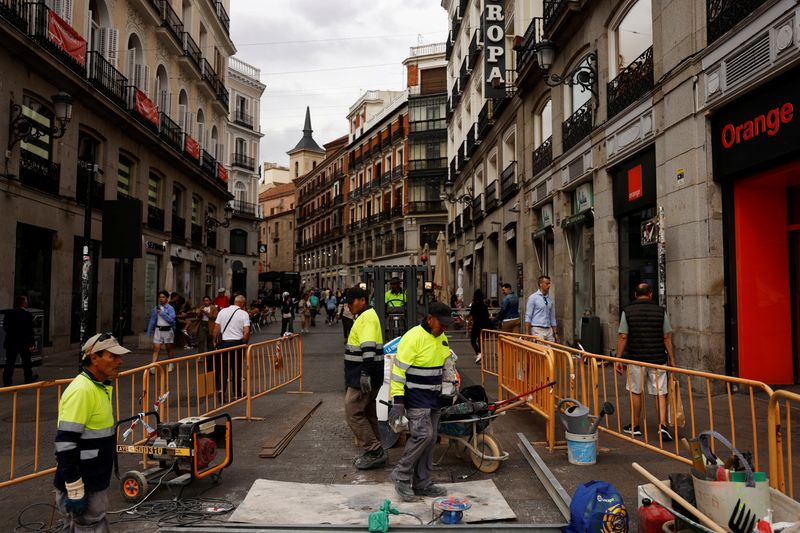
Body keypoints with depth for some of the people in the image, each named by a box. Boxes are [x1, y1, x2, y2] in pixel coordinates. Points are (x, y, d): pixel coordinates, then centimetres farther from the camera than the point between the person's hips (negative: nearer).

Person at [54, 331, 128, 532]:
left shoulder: (101, 386, 9)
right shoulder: (81, 390, -21)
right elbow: (65, 443, -24)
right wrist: (75, 491, -22)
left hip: (94, 483, 9)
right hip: (82, 487, -9)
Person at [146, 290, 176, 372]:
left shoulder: (170, 308, -6)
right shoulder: (156, 309, 6)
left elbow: (171, 319, -19)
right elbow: (152, 320, 11)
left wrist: (162, 313, -20)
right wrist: (149, 332, 12)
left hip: (168, 330, -2)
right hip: (158, 330, 2)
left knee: (169, 349, 12)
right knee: (156, 349, -8)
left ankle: (170, 365, 27)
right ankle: (153, 367, -13)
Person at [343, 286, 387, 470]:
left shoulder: (366, 318, -16)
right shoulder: (367, 316, 17)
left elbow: (368, 348, -28)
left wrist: (365, 374, -31)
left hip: (363, 378, -11)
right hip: (364, 376, 11)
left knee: (353, 412, -6)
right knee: (367, 413, 15)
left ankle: (375, 451, -2)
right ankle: (375, 452, 22)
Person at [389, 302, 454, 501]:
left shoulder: (442, 338, 9)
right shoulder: (413, 337, -18)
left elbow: (448, 364, 24)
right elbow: (398, 369, -19)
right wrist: (398, 401, -21)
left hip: (433, 398, 8)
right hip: (415, 397, -8)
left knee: (430, 439, 9)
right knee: (422, 435, -16)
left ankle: (422, 484, 20)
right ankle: (401, 475, 2)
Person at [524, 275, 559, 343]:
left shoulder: (550, 298, 12)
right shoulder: (533, 297, -5)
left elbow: (552, 317, 18)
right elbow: (528, 317, -7)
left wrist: (555, 333, 14)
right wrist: (527, 334, -12)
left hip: (549, 330, 6)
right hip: (538, 330, -5)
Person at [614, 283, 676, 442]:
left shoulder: (627, 311, -2)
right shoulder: (661, 311, 1)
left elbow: (622, 337, -5)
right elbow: (667, 337, 1)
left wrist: (618, 359, 0)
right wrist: (672, 358, 7)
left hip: (636, 358, 0)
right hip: (658, 359, 0)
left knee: (635, 392, 12)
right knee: (660, 393, 7)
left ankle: (634, 426, 23)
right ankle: (662, 425, -5)